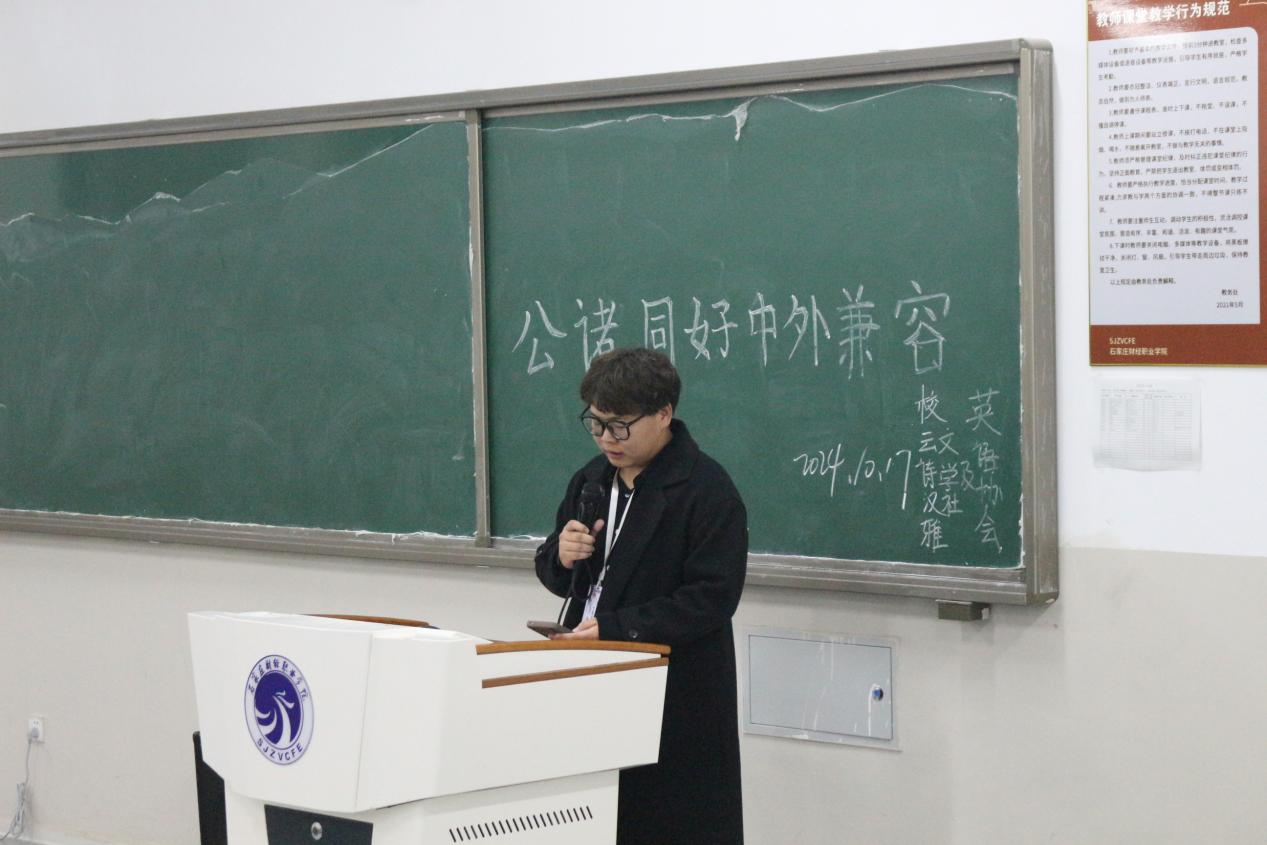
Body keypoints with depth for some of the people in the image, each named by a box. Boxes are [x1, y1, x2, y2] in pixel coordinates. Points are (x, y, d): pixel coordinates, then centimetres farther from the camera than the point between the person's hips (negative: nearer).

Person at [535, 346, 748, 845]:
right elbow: (555, 578, 21)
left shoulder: (707, 490, -11)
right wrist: (561, 557, -4)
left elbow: (713, 597, -19)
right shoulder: (593, 479, 13)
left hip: (675, 704, -7)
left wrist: (614, 628, -23)